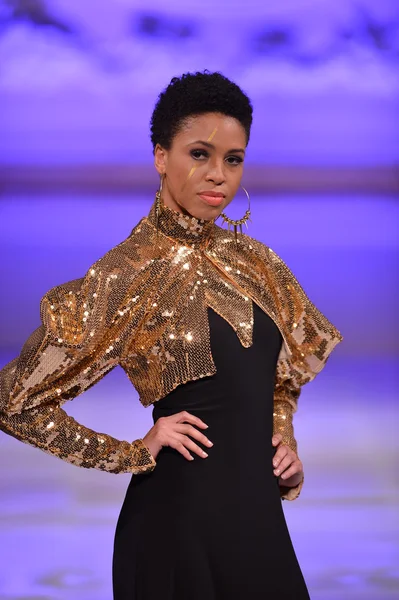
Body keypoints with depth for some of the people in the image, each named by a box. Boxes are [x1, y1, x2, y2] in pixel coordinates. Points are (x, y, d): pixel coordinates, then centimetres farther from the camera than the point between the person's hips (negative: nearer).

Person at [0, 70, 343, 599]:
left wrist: (286, 440, 6)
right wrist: (134, 452, -9)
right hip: (182, 517, -5)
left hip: (259, 512, 6)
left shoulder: (254, 262, 5)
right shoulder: (126, 277, -12)